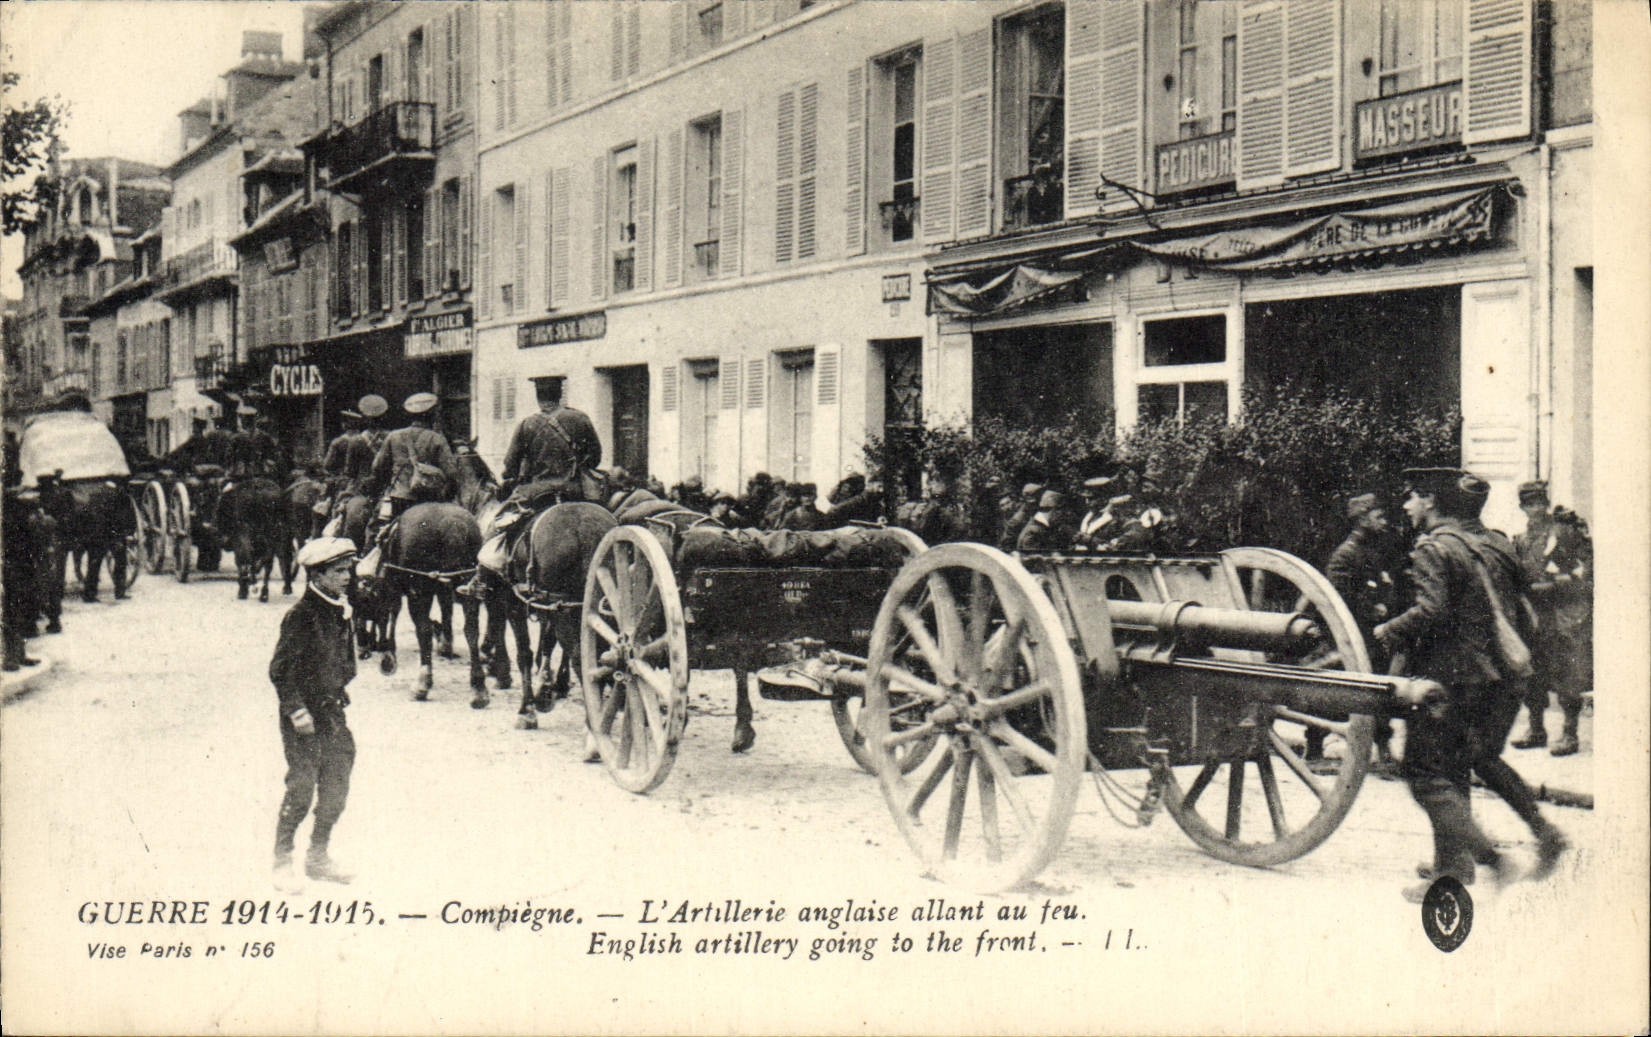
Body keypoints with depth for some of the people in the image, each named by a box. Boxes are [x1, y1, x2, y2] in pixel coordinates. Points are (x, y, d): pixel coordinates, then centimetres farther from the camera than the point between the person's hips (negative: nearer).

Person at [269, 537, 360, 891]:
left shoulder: (341, 612, 7)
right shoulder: (301, 616, -17)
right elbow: (280, 669, -17)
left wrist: (340, 692, 14)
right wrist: (297, 711, -19)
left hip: (331, 712, 8)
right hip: (303, 717, -8)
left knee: (336, 786, 12)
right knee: (301, 789, -4)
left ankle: (318, 857, 26)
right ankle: (282, 863, 10)